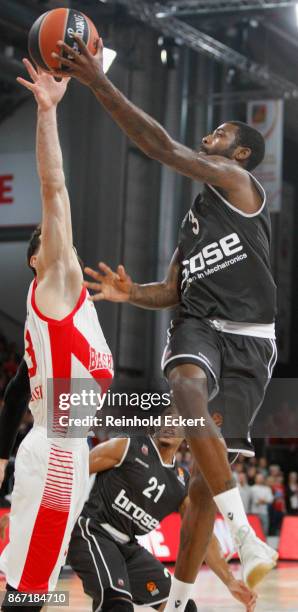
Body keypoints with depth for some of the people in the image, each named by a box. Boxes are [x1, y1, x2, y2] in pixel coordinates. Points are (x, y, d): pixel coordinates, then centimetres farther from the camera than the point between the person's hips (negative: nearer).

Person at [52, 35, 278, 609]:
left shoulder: (238, 181, 2)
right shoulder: (195, 216, 26)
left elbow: (164, 147, -10)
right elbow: (173, 291, 27)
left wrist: (100, 83, -15)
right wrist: (130, 293, 4)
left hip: (248, 338, -5)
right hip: (197, 325, 5)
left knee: (211, 468, -8)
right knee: (187, 389, -32)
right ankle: (245, 538, -36)